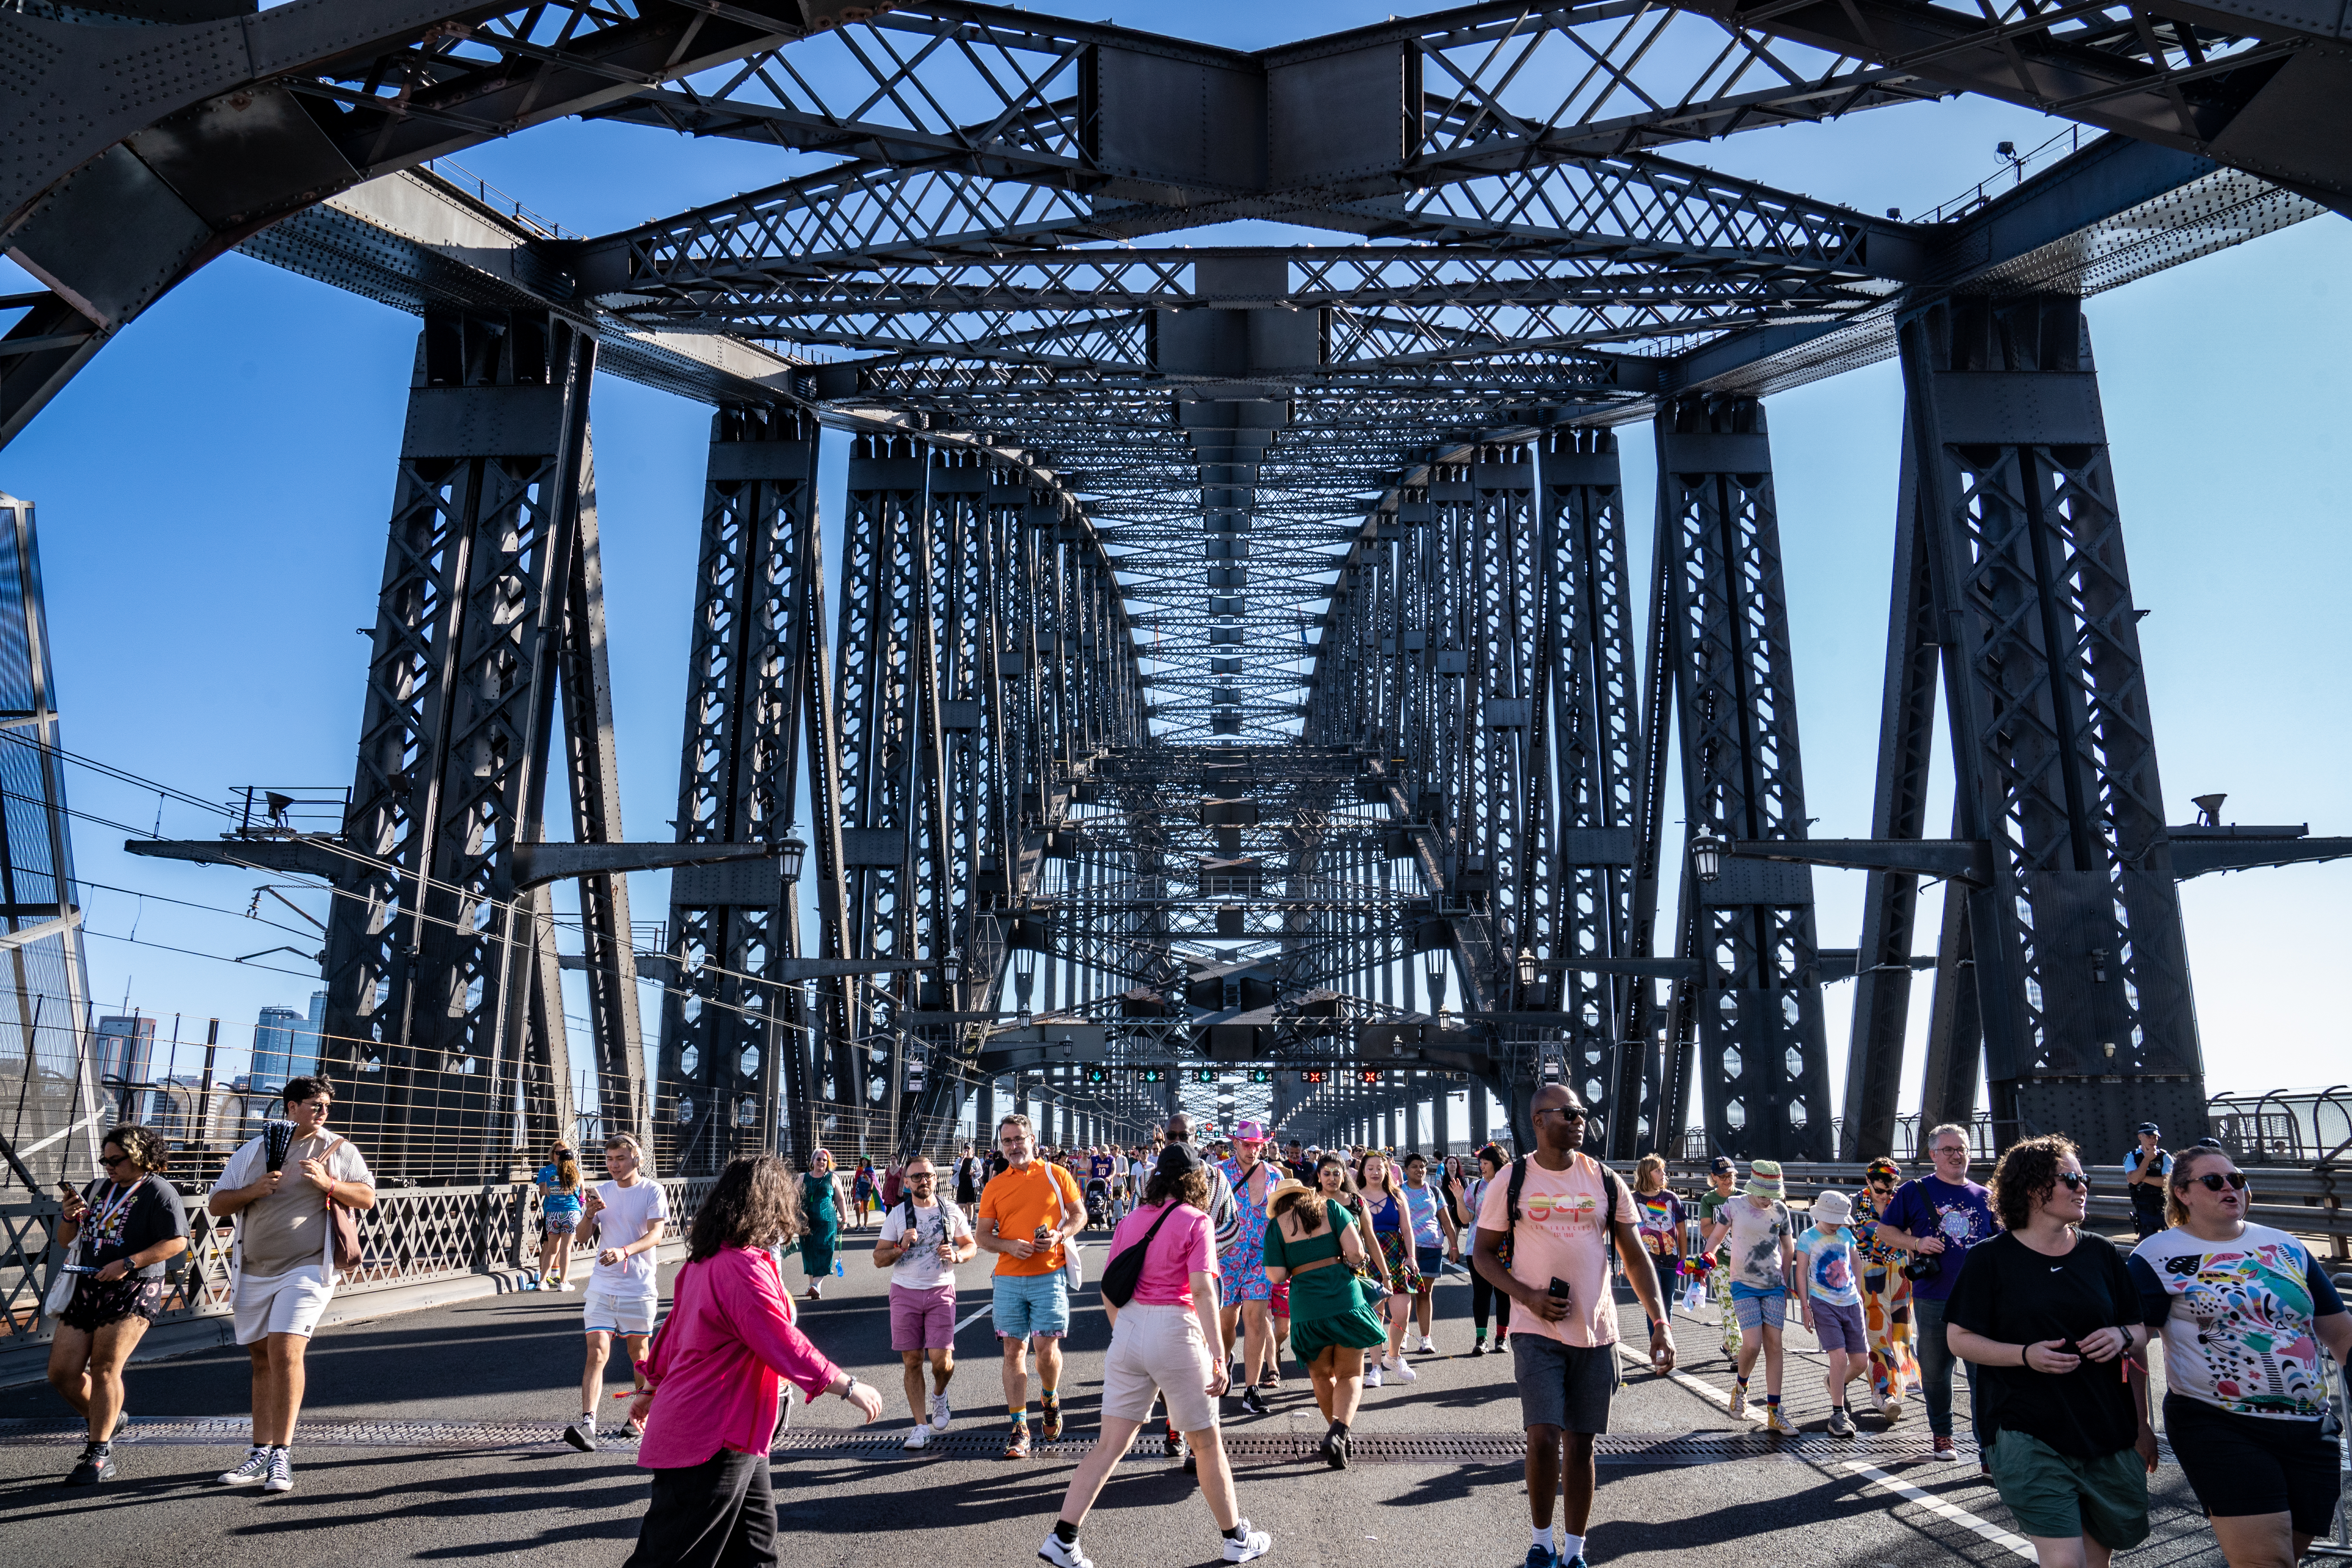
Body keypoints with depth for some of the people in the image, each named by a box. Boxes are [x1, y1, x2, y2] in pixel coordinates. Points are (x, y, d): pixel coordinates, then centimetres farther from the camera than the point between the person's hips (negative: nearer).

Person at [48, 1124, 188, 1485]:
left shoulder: (159, 1192, -5)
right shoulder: (97, 1189, 15)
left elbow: (177, 1242, -13)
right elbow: (65, 1241, 20)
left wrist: (127, 1263, -21)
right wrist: (69, 1218, -1)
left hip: (132, 1292, -7)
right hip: (86, 1288, 7)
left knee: (104, 1369, -11)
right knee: (62, 1372, 4)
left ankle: (98, 1456, -2)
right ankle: (110, 1419, 29)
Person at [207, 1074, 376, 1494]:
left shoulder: (337, 1149, 3)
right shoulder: (254, 1151, 9)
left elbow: (367, 1198, 0)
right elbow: (215, 1205, 8)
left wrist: (328, 1183, -16)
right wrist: (254, 1190, -10)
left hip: (306, 1270, -4)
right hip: (254, 1272, 4)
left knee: (285, 1352, -16)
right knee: (262, 1361, 11)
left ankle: (281, 1454, -10)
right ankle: (261, 1453, 20)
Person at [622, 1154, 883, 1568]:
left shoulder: (704, 1262, 8)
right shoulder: (744, 1268, -24)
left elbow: (674, 1330, 20)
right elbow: (785, 1345, -26)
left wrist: (652, 1389, 31)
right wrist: (849, 1387, -18)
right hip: (712, 1438, -10)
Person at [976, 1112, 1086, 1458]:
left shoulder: (1056, 1175, 3)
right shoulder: (994, 1187, 8)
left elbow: (1079, 1214, 7)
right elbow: (982, 1234, 7)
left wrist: (1060, 1234, -12)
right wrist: (1009, 1246, -12)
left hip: (1049, 1276, -2)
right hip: (1009, 1278, 2)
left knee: (1047, 1350, -6)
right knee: (1014, 1351, 4)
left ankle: (1049, 1399, 26)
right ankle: (1019, 1428, 12)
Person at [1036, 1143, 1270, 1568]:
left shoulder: (1129, 1222, 10)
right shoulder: (1196, 1222, -6)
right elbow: (1203, 1290, -15)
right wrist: (1219, 1355, -17)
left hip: (1128, 1331, 5)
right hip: (1175, 1330, -5)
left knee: (1110, 1445, 10)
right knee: (1207, 1443, 12)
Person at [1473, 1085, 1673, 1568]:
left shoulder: (1605, 1181, 4)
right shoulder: (1512, 1181, -2)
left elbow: (1636, 1257, 7)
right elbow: (1483, 1253, 3)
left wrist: (1660, 1323, -4)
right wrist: (1527, 1296, -12)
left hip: (1596, 1333, 2)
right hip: (1537, 1331, -2)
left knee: (1581, 1447, 7)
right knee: (1543, 1438, -12)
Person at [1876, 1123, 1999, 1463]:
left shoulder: (1984, 1197, 10)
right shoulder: (1914, 1192, 2)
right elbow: (1885, 1231, 5)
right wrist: (1917, 1243, -11)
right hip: (1932, 1301, -1)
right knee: (1935, 1373, 11)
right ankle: (1941, 1435, 30)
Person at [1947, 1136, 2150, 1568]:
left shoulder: (2102, 1253, 8)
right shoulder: (1990, 1259, -4)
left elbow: (2143, 1329, 15)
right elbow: (1960, 1338, -3)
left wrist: (2123, 1336, -7)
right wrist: (2026, 1355, -18)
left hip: (2109, 1434, 4)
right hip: (2030, 1438, -4)